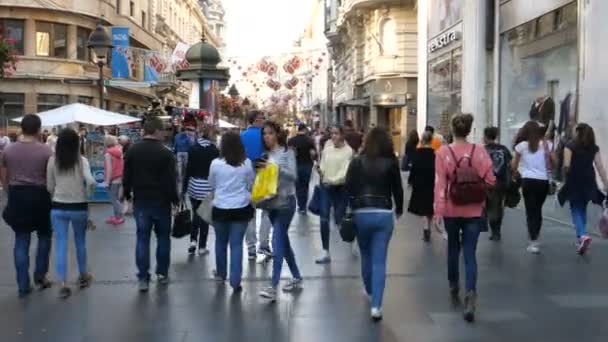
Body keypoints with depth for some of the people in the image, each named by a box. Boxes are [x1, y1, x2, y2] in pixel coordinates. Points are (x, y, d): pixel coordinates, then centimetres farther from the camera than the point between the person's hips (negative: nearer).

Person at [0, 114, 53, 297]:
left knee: (21, 241, 8)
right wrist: (52, 197, 9)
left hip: (17, 197, 3)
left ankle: (23, 285, 10)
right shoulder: (45, 150, -9)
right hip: (39, 196, -3)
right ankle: (40, 276, 18)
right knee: (44, 236, 18)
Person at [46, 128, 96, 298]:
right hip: (79, 207, -1)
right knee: (80, 241, 17)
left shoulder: (52, 161, -3)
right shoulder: (82, 160, -8)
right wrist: (87, 193, 0)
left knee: (61, 244, 3)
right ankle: (83, 276, 32)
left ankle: (63, 284, -4)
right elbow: (90, 182, -21)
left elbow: (49, 187, 2)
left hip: (58, 207, 1)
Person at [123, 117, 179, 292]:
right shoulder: (165, 153, -11)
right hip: (161, 201, -3)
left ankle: (143, 278, 1)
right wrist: (175, 199, 0)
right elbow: (170, 180, -12)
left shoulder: (133, 150, 1)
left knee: (142, 238, 4)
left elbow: (127, 176, 5)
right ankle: (162, 274, 17)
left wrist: (127, 194, 19)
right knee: (163, 236, 12)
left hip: (140, 200, 3)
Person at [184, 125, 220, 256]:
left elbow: (189, 169, -2)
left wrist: (184, 187, 3)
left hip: (194, 185, 2)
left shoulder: (193, 149, -1)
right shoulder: (214, 150, -7)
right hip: (208, 187, -2)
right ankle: (202, 247, 9)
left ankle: (193, 240, 5)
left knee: (195, 214, 19)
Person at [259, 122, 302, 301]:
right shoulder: (264, 154, 8)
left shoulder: (287, 152, -5)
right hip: (270, 202, 6)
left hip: (285, 201, -6)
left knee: (277, 241, -13)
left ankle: (273, 287, -14)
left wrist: (274, 167, -24)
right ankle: (296, 277, 29)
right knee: (283, 240, 14)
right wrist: (259, 168, -12)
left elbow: (293, 175, -14)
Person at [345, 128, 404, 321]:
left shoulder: (357, 162, 0)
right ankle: (376, 306, -7)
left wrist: (353, 207, 10)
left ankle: (369, 290, 40)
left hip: (361, 213, 1)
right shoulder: (391, 163, -1)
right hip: (384, 214, -1)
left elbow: (349, 188, -3)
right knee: (380, 261, 0)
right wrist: (399, 209, 20)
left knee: (366, 255, 22)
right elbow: (398, 189, 4)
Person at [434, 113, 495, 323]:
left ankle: (454, 288, 37)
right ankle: (470, 295, -14)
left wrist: (438, 211, -10)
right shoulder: (479, 151, -5)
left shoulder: (443, 152, -9)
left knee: (453, 248, 21)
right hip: (474, 211, 0)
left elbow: (440, 183, -12)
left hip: (451, 210, 0)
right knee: (470, 253, 2)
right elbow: (490, 180, -5)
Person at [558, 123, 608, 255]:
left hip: (574, 183, -4)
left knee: (575, 210, 2)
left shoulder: (570, 146, -6)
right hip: (588, 183, 4)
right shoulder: (594, 147, 6)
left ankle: (583, 236, -19)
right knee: (583, 209, 19)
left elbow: (566, 165, -13)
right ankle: (580, 237, 26)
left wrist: (566, 174, 9)